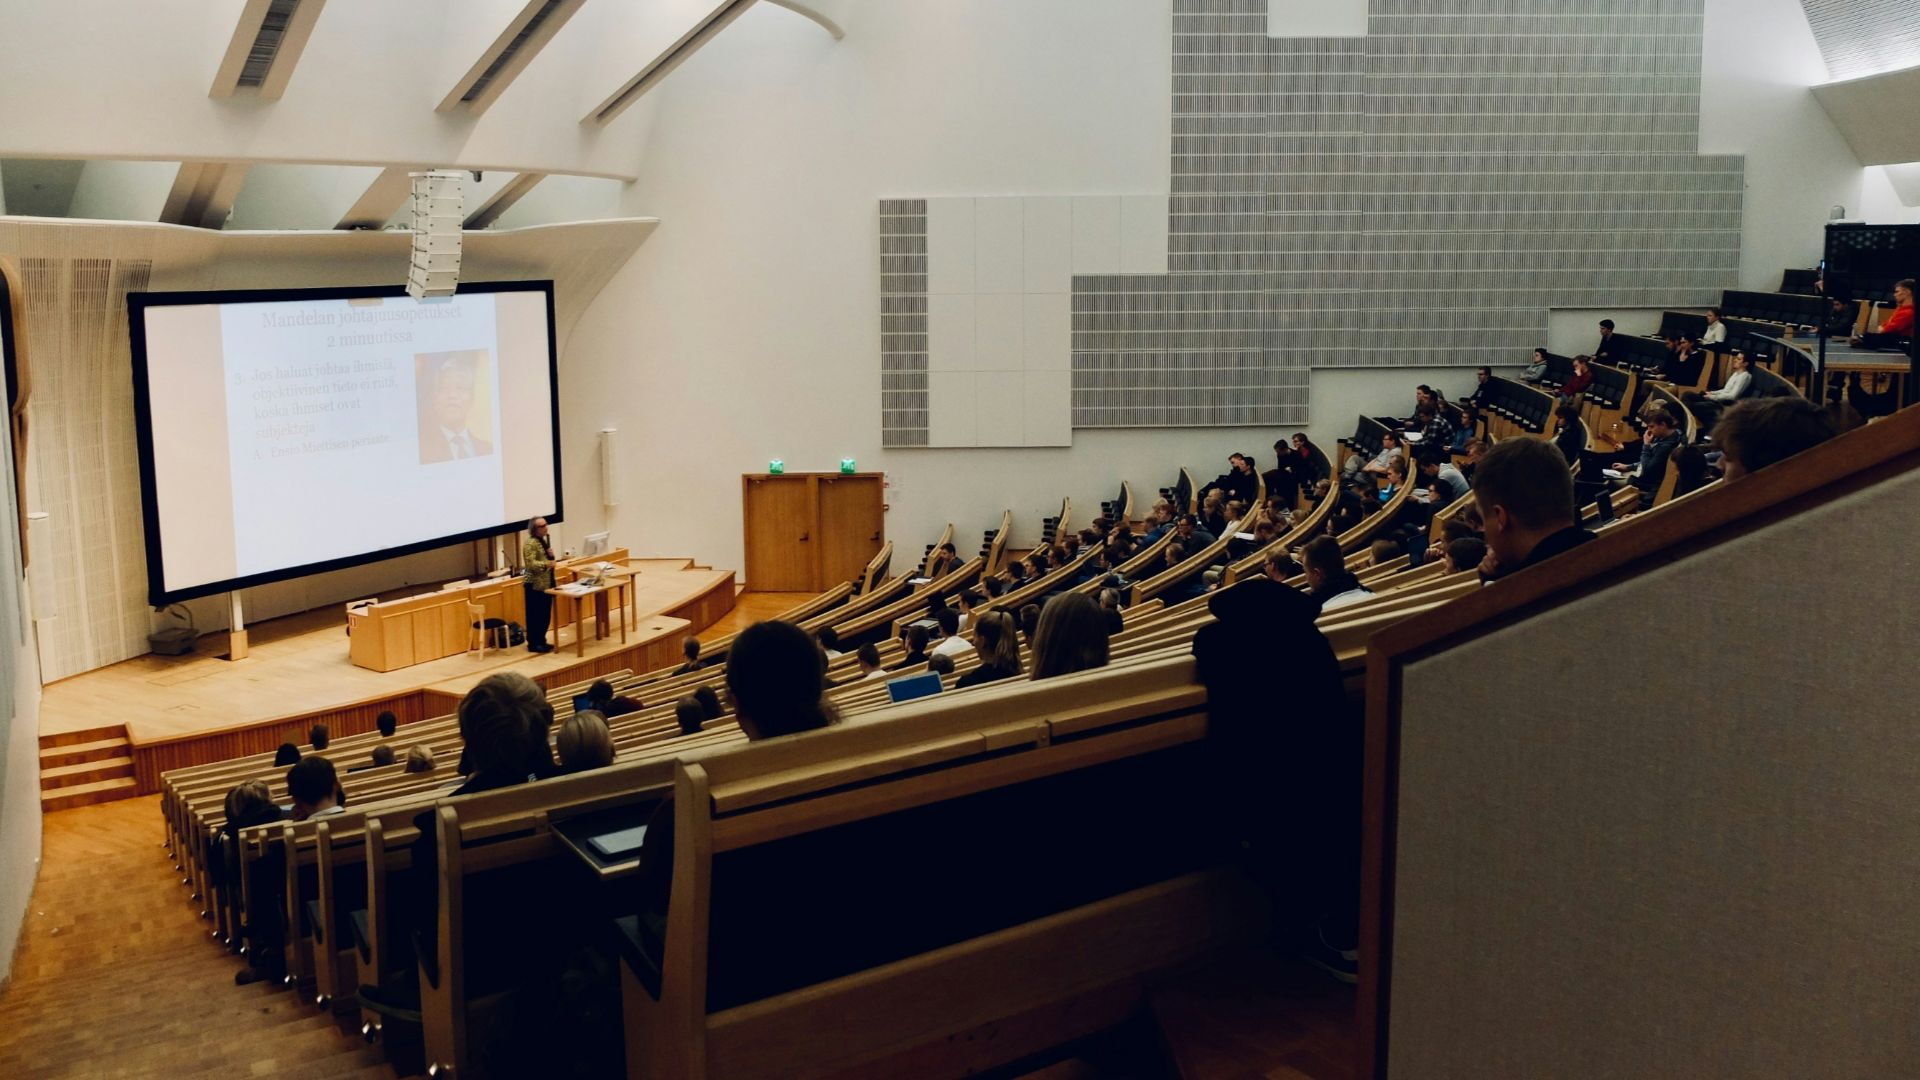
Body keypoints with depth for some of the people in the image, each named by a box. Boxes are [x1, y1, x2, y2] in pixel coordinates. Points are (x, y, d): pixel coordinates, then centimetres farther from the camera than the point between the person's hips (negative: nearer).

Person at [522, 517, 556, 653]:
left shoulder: (543, 541, 13)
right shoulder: (530, 543, -16)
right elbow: (530, 564, -24)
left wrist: (551, 555, 2)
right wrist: (546, 564, -30)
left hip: (546, 584, 9)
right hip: (535, 585, -9)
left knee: (545, 615, 13)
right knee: (535, 615, -3)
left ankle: (541, 641, 22)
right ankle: (533, 644, 3)